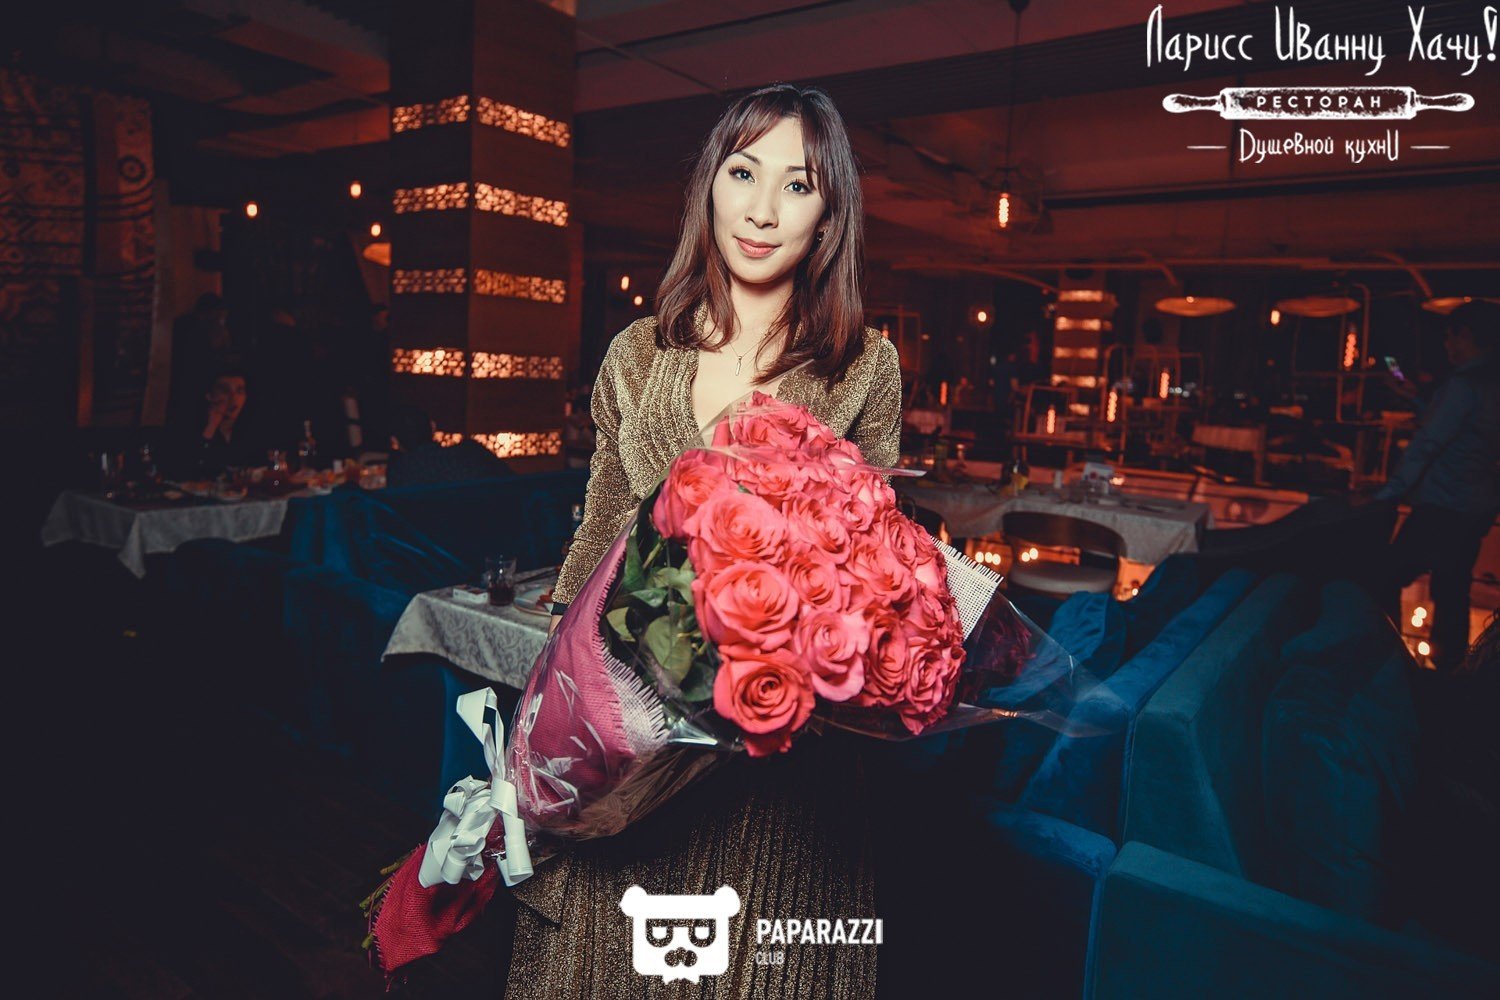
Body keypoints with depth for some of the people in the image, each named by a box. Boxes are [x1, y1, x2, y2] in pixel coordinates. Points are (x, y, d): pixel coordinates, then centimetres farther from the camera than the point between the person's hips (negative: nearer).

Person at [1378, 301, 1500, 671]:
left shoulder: (1463, 385, -16)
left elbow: (1424, 448, -21)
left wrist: (1385, 497, -21)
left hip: (1441, 511, -9)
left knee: (1388, 578, -2)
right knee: (1452, 592, 15)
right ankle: (1447, 665, 23)